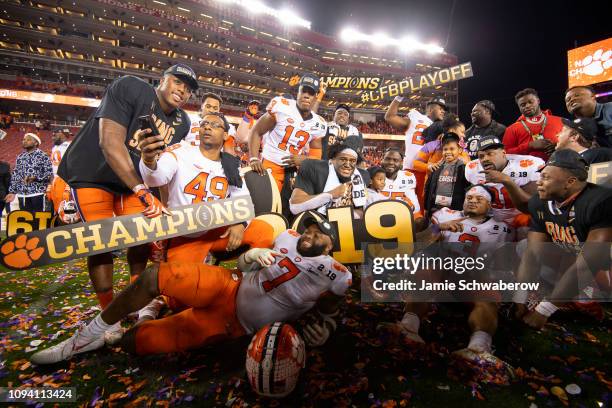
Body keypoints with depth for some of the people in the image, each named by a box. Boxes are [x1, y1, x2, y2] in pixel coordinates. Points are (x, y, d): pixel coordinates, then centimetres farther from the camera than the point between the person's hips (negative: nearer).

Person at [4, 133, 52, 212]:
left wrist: (35, 178, -21)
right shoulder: (20, 157, 15)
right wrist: (12, 191, 10)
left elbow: (49, 174, -7)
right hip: (22, 194, 5)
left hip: (38, 193, -5)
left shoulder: (42, 156, -1)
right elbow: (15, 175, 16)